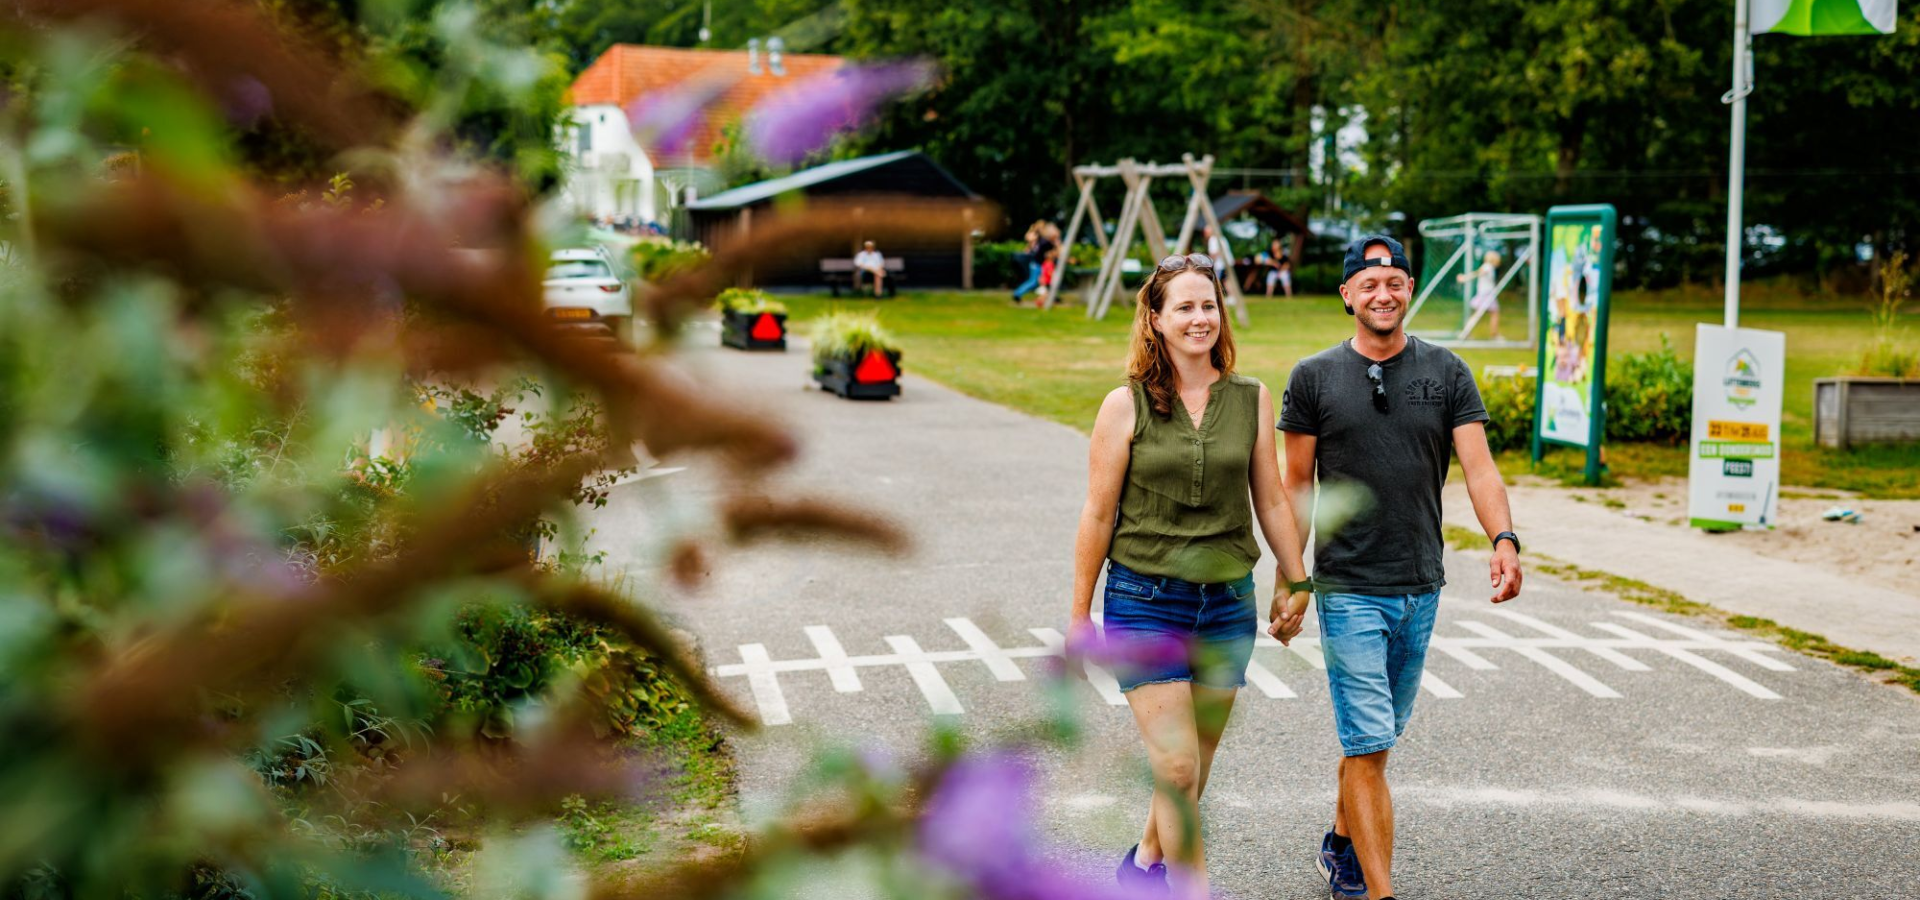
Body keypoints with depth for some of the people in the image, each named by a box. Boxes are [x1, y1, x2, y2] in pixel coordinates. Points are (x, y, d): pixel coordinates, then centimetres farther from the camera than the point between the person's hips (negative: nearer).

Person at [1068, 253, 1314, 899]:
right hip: (1146, 603, -3)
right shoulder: (1126, 406, -6)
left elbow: (1271, 500, 11)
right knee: (1177, 769, -10)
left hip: (1227, 605, 3)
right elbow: (1098, 514, -2)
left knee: (1193, 767, 14)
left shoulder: (1252, 400, 3)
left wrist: (1295, 583, 15)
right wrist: (1080, 616, 1)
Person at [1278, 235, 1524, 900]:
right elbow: (1298, 485, 3)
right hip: (1349, 590, -3)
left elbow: (1478, 467, -6)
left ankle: (1341, 846, 39)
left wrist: (1504, 539, -23)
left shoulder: (1446, 372, 4)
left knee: (1376, 737, 17)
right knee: (1368, 745, -9)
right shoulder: (1314, 377, 0)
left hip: (1420, 590, 3)